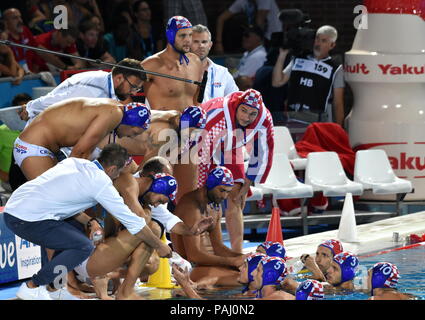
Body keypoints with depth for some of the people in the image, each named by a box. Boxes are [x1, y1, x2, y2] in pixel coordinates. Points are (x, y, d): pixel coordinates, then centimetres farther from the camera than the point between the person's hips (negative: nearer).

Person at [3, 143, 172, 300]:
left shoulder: (74, 162, 15)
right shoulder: (101, 183, -6)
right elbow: (133, 222, 1)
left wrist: (88, 221, 23)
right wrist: (159, 246, 12)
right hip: (28, 220, -9)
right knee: (83, 247, -7)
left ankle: (52, 287, 20)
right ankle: (32, 287, -6)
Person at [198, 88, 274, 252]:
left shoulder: (265, 120, -22)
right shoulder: (218, 115, -39)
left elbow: (262, 154, -8)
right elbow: (204, 154, -36)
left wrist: (246, 185, -5)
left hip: (230, 151, 5)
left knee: (237, 200, -2)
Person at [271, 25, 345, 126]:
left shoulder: (335, 68, 6)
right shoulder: (298, 60, 16)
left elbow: (338, 104, 4)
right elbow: (277, 82, 12)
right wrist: (282, 55, 4)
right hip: (293, 120, 3)